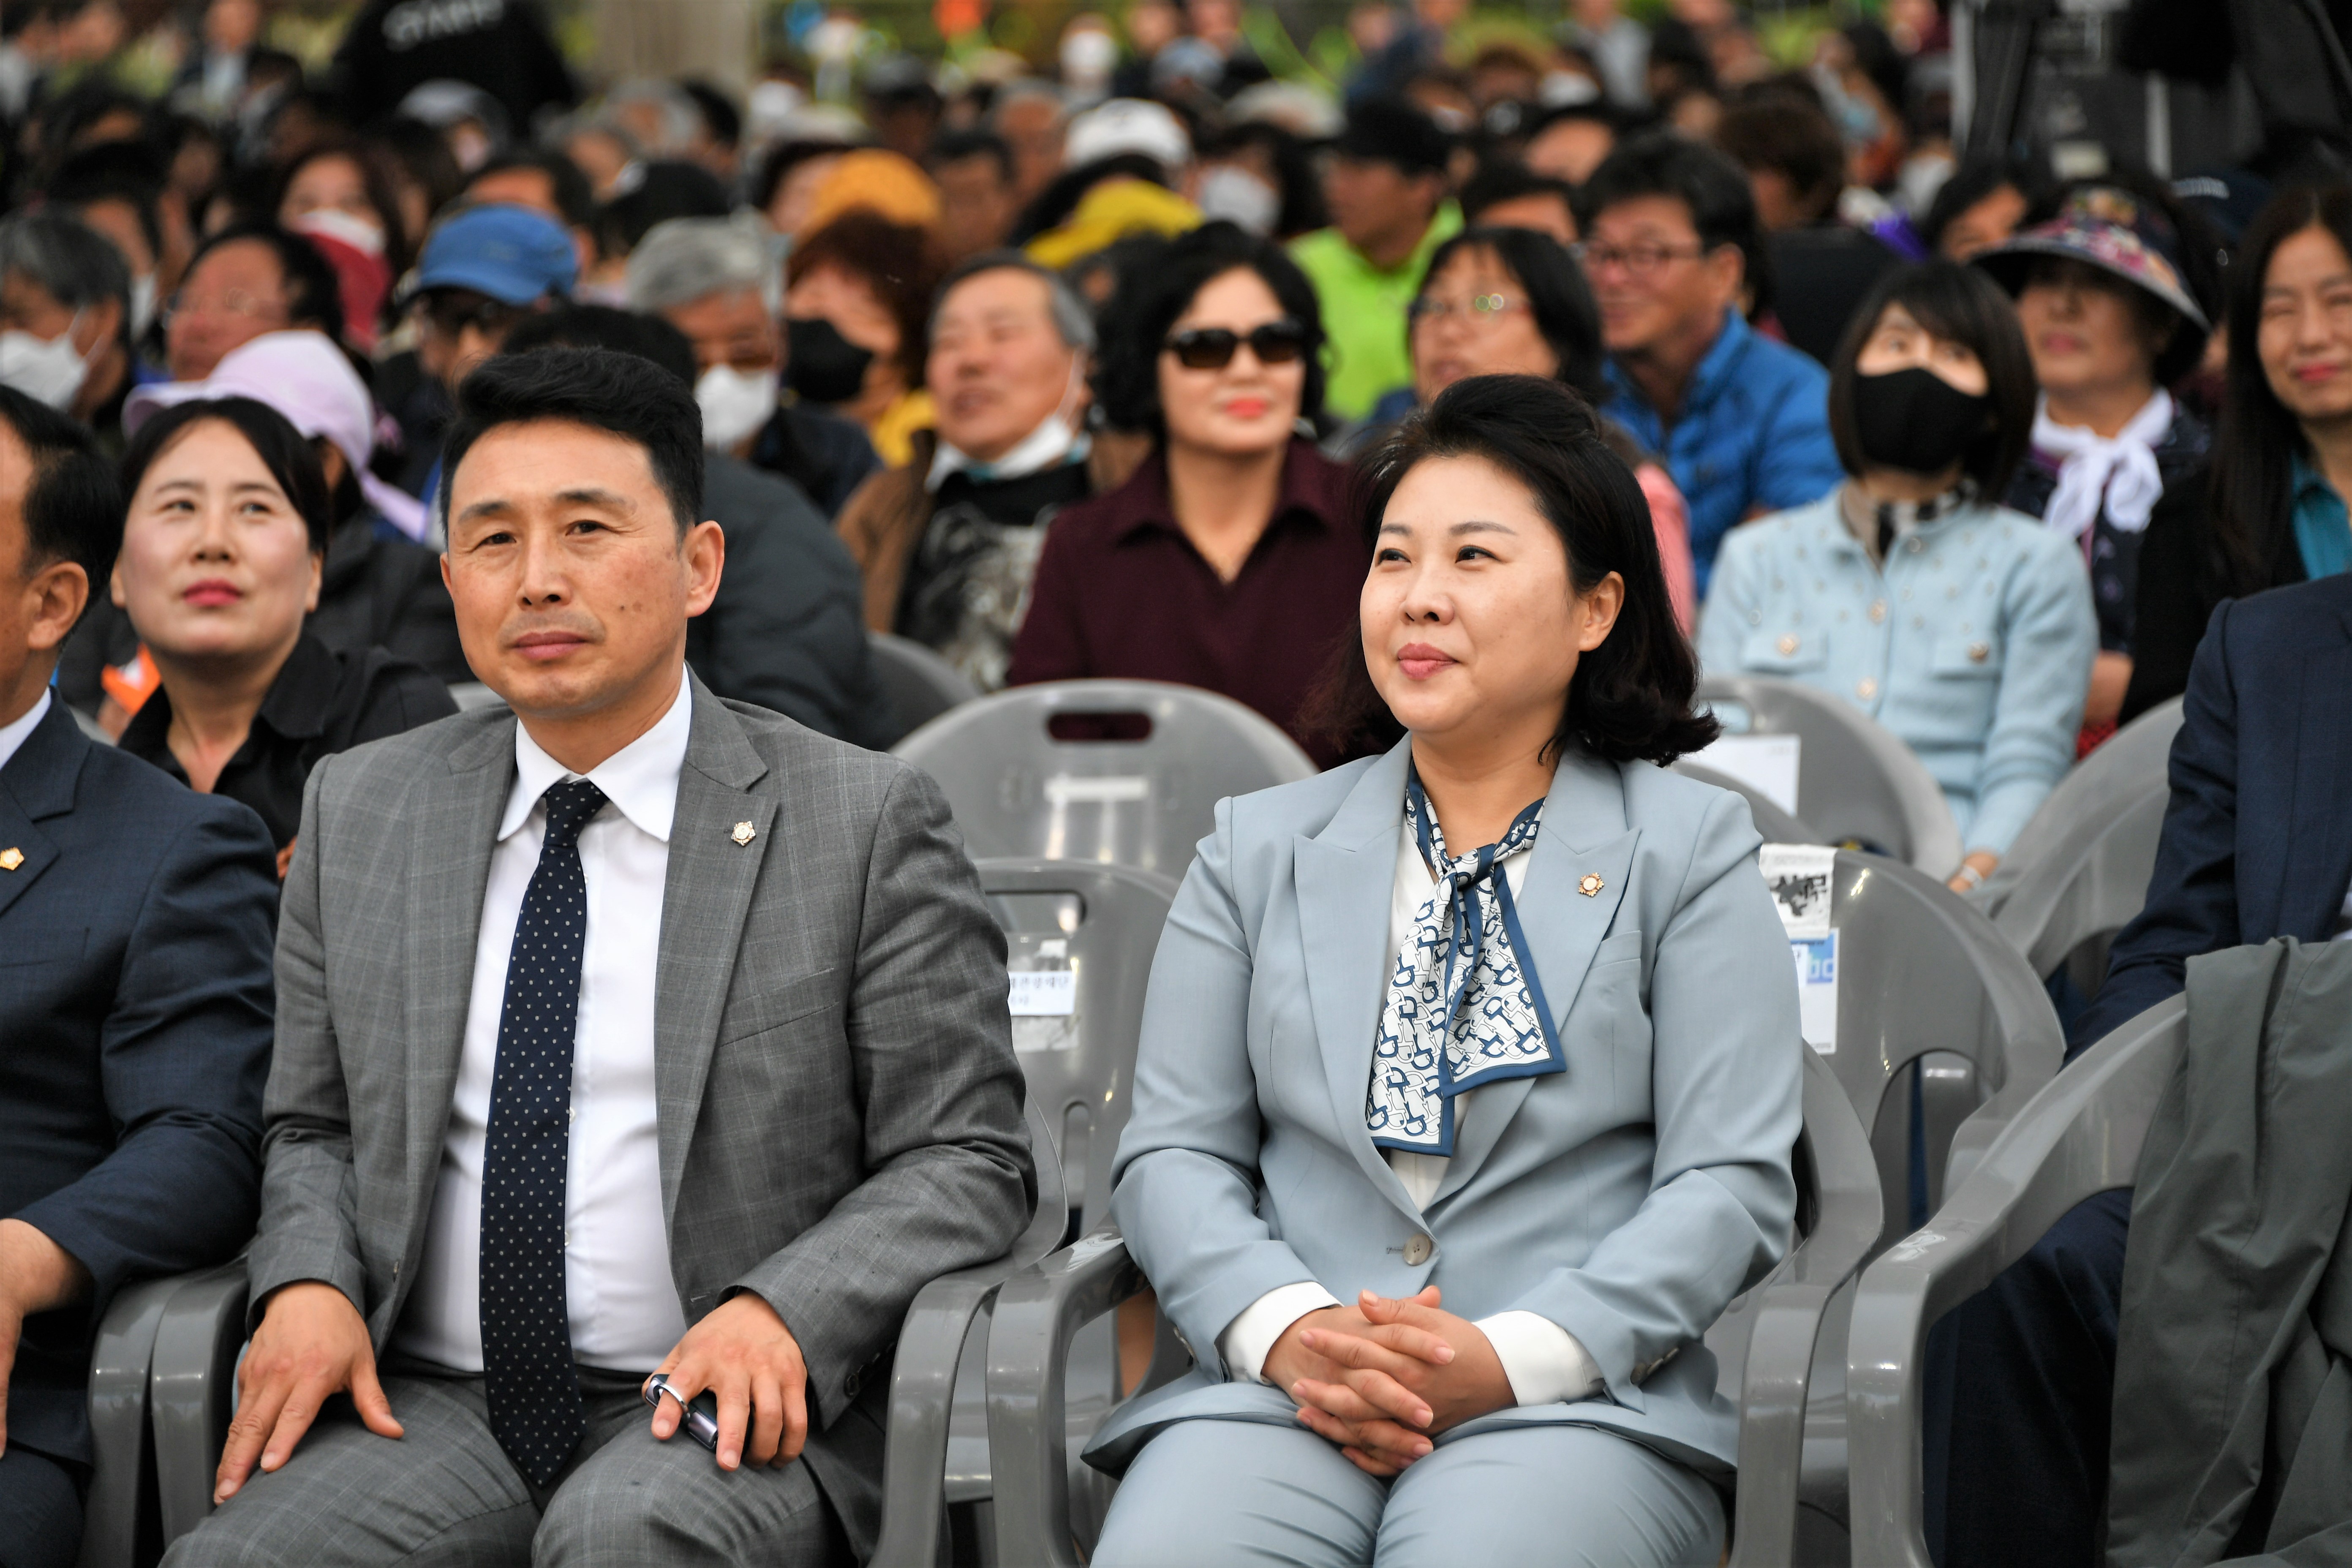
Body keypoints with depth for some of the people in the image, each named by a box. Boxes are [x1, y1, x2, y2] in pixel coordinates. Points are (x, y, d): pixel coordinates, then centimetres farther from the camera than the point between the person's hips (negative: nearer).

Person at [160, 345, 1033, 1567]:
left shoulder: (865, 822, 1)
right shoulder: (359, 814, 14)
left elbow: (965, 1163, 1)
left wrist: (782, 1314, -17)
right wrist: (307, 1286, -2)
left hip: (724, 1416, -2)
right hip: (431, 1408, 3)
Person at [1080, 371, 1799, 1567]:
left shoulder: (1689, 849, 11)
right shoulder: (1258, 849, 19)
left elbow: (1733, 1184, 2)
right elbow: (1173, 1155, 12)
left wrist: (1516, 1360, -13)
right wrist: (1287, 1330, -10)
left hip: (1582, 1403, -1)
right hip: (1274, 1392, 2)